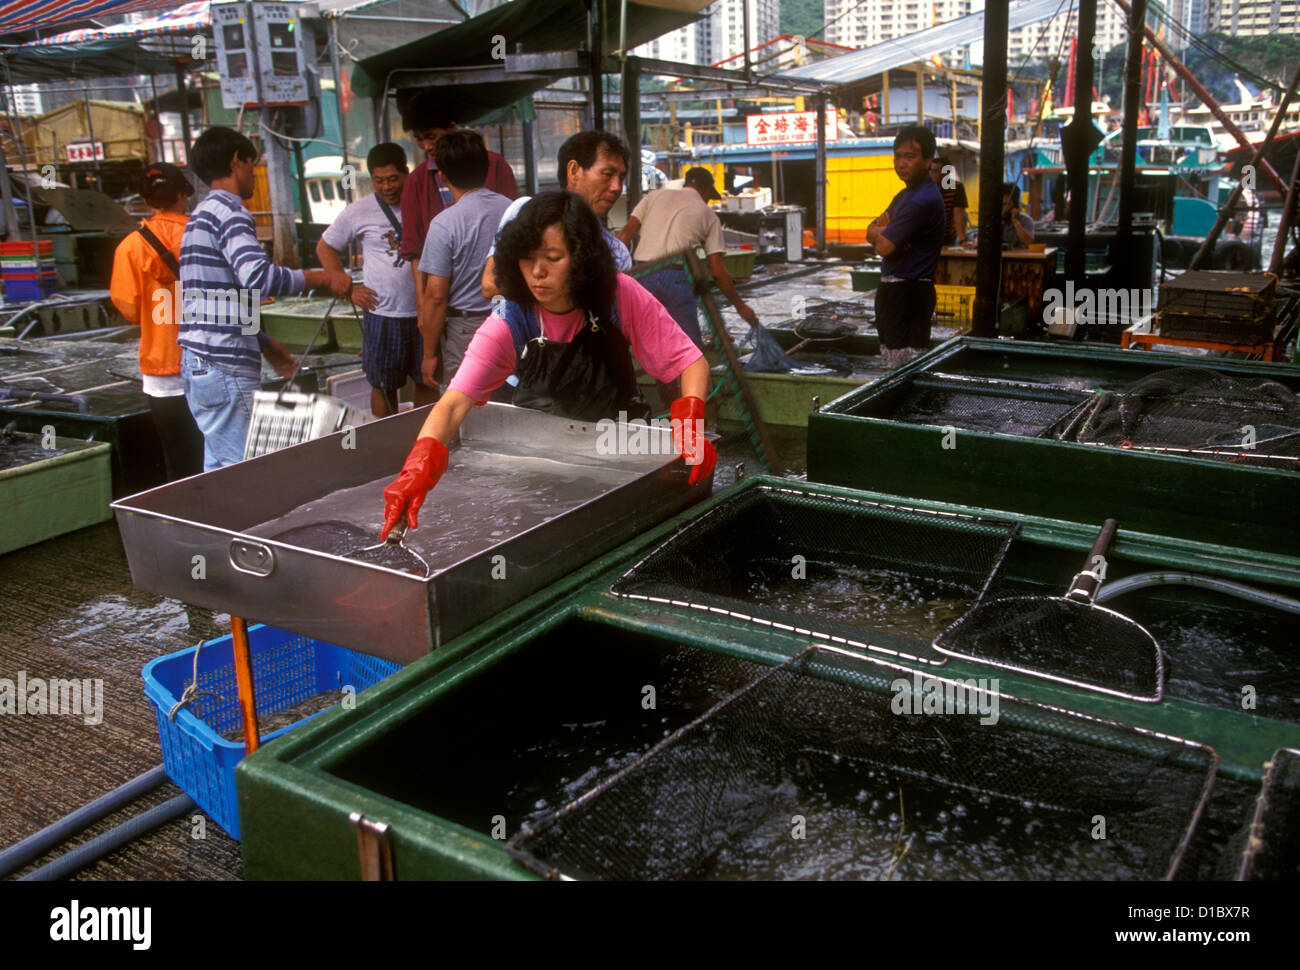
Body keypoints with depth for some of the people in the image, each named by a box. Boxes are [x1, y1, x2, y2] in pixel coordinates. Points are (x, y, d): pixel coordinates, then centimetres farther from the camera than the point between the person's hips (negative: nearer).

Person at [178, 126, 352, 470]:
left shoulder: (202, 214, 22)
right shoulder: (228, 211, -10)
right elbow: (259, 277, -27)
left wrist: (264, 343, 23)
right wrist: (324, 277, -18)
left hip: (197, 365, 10)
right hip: (224, 368, -10)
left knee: (218, 467, 13)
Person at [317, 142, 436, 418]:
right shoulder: (358, 212, 1)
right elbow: (325, 248, 12)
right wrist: (349, 288, 1)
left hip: (425, 312, 1)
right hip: (382, 314, -1)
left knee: (428, 381, 8)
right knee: (383, 385, 6)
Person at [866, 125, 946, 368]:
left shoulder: (923, 200, -18)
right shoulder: (906, 194, 16)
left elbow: (884, 247, -20)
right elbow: (871, 232, 14)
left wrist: (880, 232, 2)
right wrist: (885, 231, -8)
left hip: (908, 291, -11)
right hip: (895, 287, 11)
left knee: (905, 368, -9)